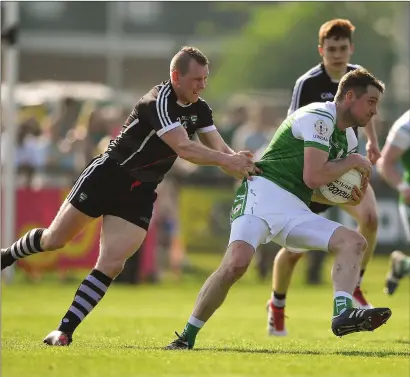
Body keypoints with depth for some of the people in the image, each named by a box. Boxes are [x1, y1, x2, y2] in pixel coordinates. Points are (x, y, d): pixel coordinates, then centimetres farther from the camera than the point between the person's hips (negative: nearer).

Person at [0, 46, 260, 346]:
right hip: (107, 175, -6)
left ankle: (65, 330, -5)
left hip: (140, 194, 6)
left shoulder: (199, 109, 1)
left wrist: (237, 161, -24)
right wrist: (225, 160, -38)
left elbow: (220, 148, -3)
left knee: (111, 265, -9)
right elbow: (183, 148, -33)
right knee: (54, 240, 6)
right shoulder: (159, 102, -24)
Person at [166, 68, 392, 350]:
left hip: (295, 211, 9)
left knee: (354, 242, -7)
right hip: (264, 192, -9)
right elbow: (313, 177, -17)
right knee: (236, 262, -29)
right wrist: (354, 161, -4)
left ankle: (343, 314, -28)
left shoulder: (349, 139, 20)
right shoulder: (319, 117, -8)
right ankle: (186, 338, -17)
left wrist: (349, 197, 6)